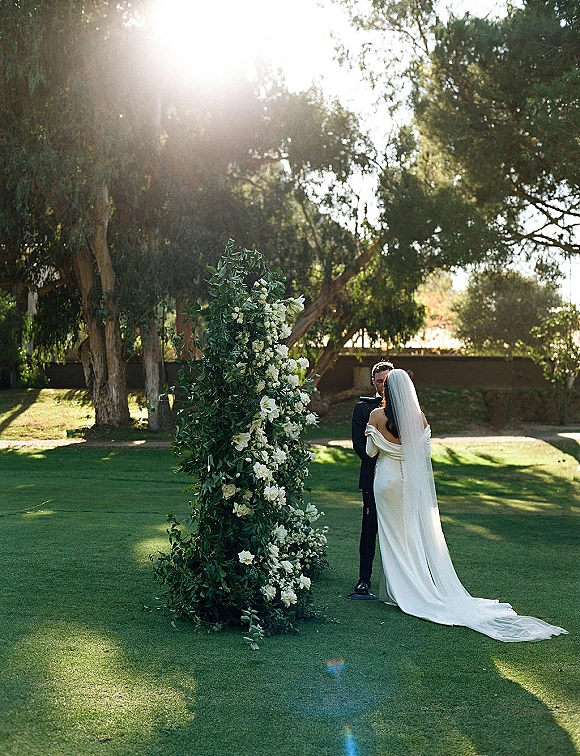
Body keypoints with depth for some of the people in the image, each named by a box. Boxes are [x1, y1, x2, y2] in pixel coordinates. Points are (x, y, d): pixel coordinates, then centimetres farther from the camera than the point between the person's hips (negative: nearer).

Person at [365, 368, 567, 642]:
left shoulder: (376, 416, -12)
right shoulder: (418, 416, -5)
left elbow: (371, 450, -3)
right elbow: (425, 449, 2)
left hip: (387, 478, -3)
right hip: (412, 479, 3)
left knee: (393, 535, 6)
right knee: (417, 534, 12)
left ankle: (396, 590, 11)